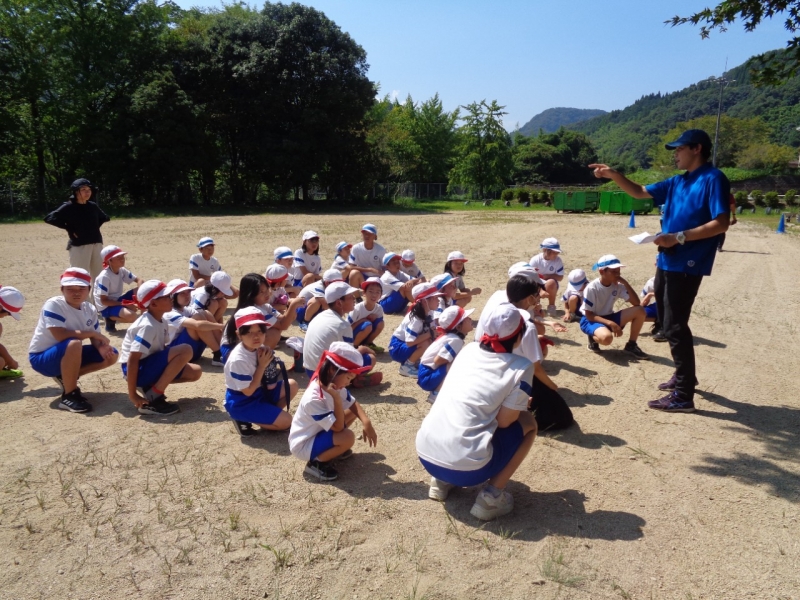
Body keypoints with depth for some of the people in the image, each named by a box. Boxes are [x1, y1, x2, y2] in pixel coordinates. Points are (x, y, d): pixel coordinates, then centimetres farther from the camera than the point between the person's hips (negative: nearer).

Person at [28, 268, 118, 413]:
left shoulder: (89, 309, -2)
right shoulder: (53, 305, -22)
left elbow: (95, 339, 1)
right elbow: (60, 336, -34)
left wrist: (101, 346, -23)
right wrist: (92, 333, -26)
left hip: (69, 356, 7)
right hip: (42, 358, -7)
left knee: (111, 355, -2)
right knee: (74, 344, -38)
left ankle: (66, 377, 9)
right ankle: (69, 395, -22)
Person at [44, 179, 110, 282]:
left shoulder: (93, 206, 10)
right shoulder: (68, 207, -6)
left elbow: (105, 218, 26)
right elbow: (49, 218, -13)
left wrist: (95, 228, 11)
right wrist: (69, 228, -13)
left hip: (97, 244, 6)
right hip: (78, 246, -6)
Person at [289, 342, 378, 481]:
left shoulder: (333, 385, -10)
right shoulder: (313, 399, -34)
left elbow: (353, 404, 1)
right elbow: (338, 427, -29)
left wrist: (366, 422, -16)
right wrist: (336, 398, -37)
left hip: (318, 432, 9)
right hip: (303, 446, -9)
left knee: (352, 412, 7)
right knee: (348, 437, -29)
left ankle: (334, 449, 14)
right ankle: (316, 463, -7)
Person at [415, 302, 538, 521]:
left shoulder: (469, 349, 11)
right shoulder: (521, 367, -4)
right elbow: (503, 421, -5)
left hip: (426, 454, 6)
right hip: (466, 467, -6)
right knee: (528, 422, 16)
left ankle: (442, 481, 20)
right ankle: (491, 496, 6)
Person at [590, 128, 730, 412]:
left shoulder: (713, 179, -11)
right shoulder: (677, 182, 15)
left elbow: (721, 223, -19)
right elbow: (640, 192, 19)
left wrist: (679, 237, -24)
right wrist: (613, 175, 5)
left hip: (688, 265, -9)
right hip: (667, 262, 9)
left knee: (674, 326, -9)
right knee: (667, 322, 17)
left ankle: (683, 396, -2)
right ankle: (684, 375, 34)